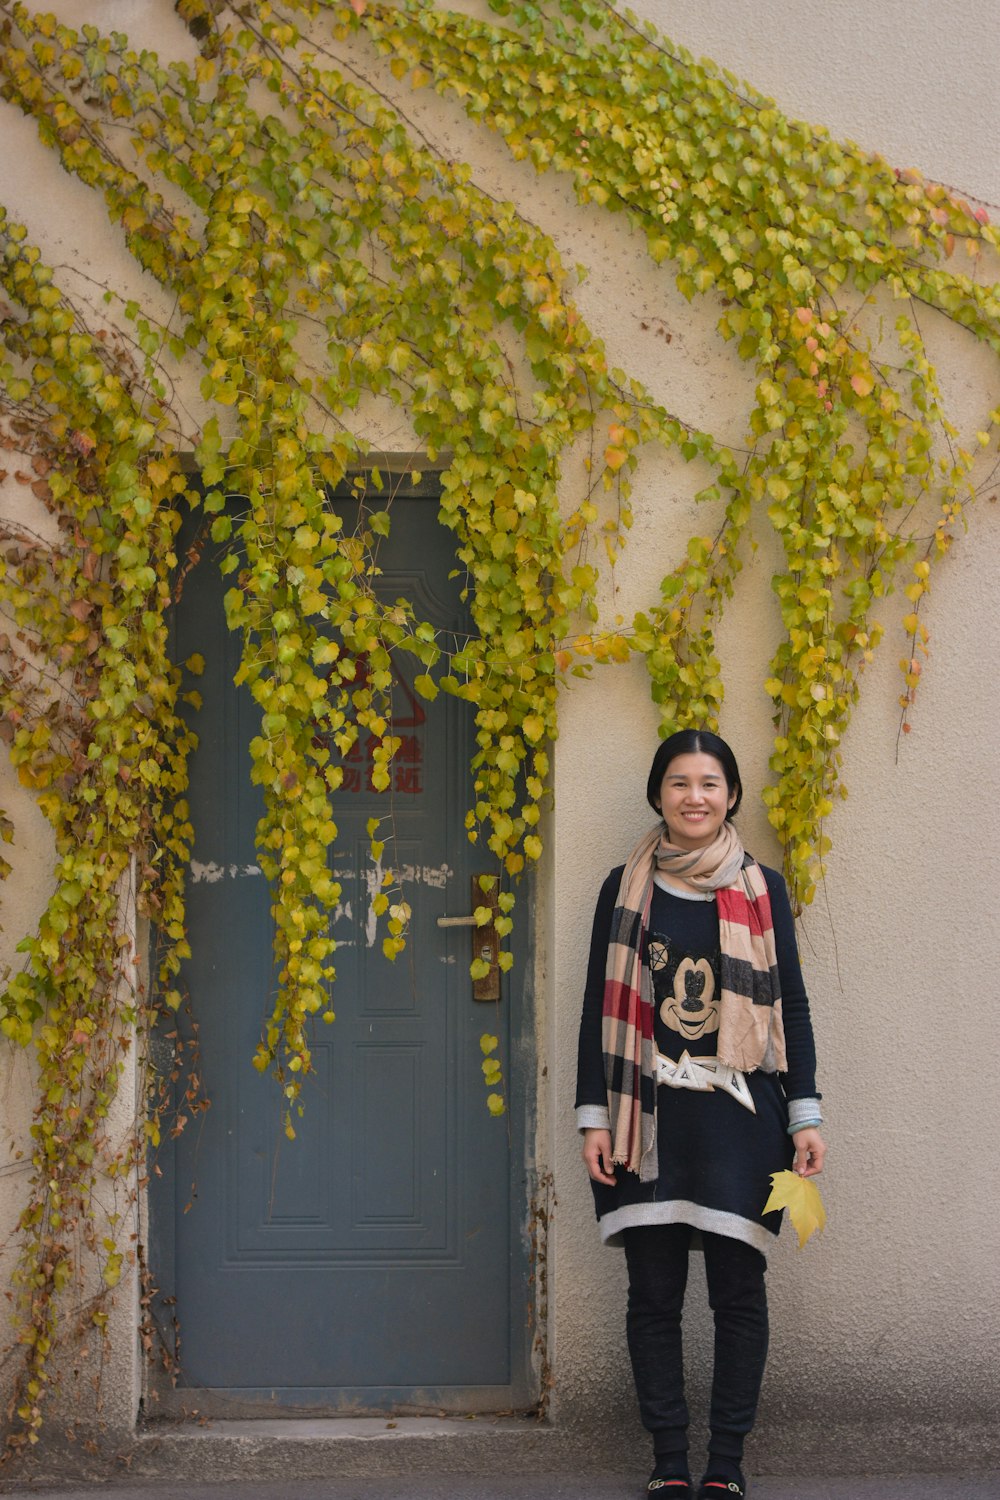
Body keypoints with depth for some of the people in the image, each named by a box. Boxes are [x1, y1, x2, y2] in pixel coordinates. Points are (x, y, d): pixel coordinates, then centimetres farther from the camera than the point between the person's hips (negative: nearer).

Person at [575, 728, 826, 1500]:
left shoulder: (762, 889, 6)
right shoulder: (625, 888, 6)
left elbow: (791, 1004, 7)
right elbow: (601, 1007, 6)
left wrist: (805, 1115, 1)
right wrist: (595, 1117, 1)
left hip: (739, 1117, 0)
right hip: (650, 1117, 0)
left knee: (738, 1292, 1)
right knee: (654, 1295, 3)